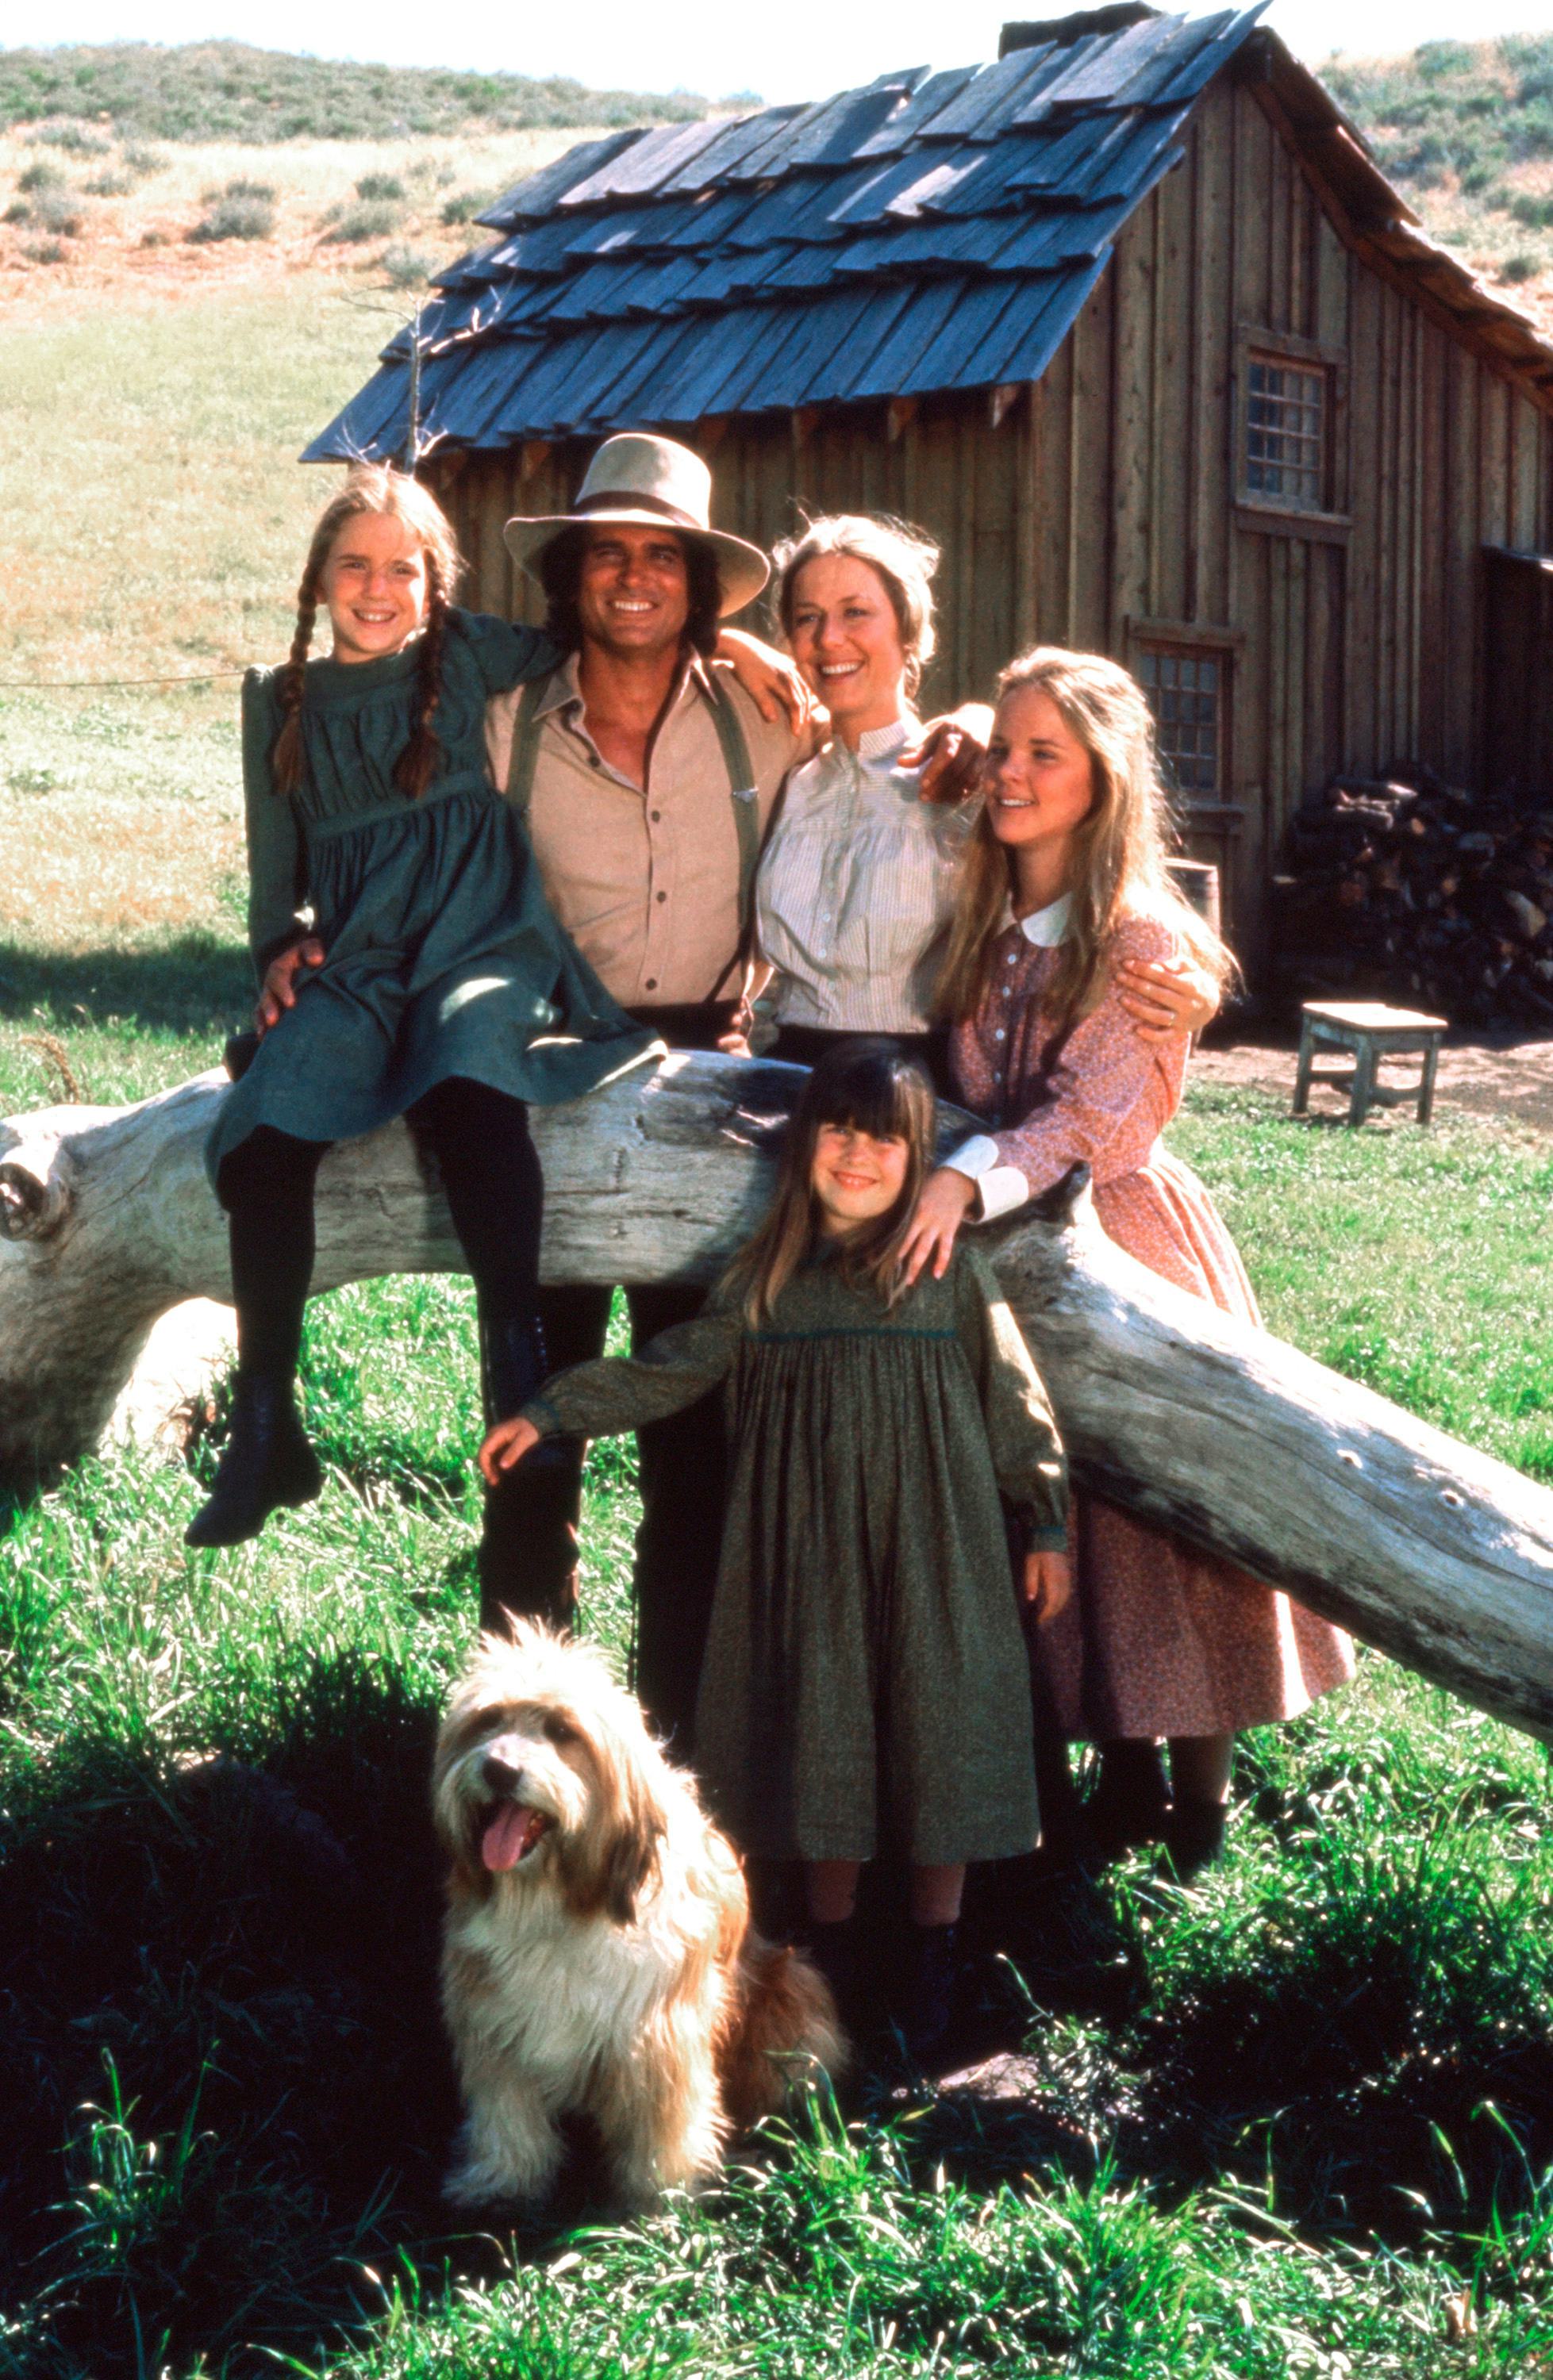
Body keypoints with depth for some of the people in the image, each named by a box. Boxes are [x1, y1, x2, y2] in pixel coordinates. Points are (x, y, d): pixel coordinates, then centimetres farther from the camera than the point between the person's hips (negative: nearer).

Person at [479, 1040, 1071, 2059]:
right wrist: (551, 1413, 6)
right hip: (810, 1554, 2)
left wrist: (1048, 1524, 1)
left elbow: (1016, 1401, 1)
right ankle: (832, 1964, 24)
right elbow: (674, 1367, 10)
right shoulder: (769, 1276, 5)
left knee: (938, 1739, 2)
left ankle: (933, 1971, 18)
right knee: (822, 1744, 8)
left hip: (933, 1550, -2)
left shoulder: (951, 1271, -2)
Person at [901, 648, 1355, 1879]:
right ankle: (1123, 1778, 22)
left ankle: (1201, 1792, 15)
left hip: (1123, 1235, -6)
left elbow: (1091, 1116, -21)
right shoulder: (981, 920, 7)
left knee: (1162, 1508, 0)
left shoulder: (1146, 939, -12)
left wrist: (966, 1177, -33)